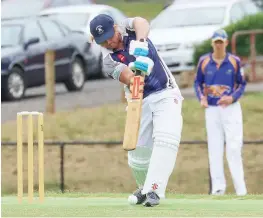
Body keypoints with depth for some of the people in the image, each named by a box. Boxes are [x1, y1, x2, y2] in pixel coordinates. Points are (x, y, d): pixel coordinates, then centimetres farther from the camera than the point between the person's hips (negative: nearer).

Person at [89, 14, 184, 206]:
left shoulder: (129, 28, -5)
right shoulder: (108, 59, -6)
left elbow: (142, 23, -29)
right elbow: (129, 79, -22)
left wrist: (141, 42, -49)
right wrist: (138, 68, -44)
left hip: (166, 95, -2)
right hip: (140, 102, 2)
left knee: (166, 139, -22)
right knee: (138, 152, 0)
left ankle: (154, 189, -27)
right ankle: (144, 188, 29)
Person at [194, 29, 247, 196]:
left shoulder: (234, 61, -2)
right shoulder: (204, 61, 3)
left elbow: (242, 84, 4)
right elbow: (198, 82, 13)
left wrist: (233, 97, -12)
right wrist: (201, 98, -4)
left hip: (231, 108, -2)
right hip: (212, 110, 2)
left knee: (234, 148, -8)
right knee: (214, 149, 3)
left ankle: (241, 190, -7)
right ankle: (218, 187, 8)